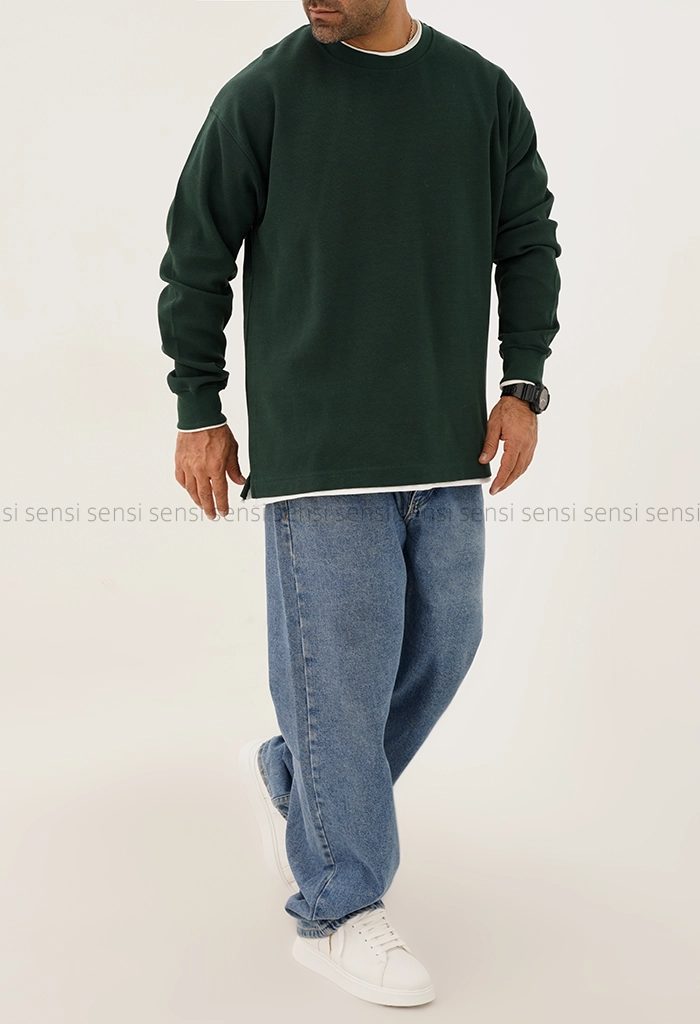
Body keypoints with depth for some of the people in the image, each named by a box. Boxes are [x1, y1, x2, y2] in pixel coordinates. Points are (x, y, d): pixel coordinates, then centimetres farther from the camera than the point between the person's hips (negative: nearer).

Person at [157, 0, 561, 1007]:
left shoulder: (485, 92, 9)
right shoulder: (264, 94, -2)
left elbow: (528, 240, 14)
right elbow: (196, 256, 2)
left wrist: (523, 384, 3)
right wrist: (199, 413, 1)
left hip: (448, 440, 5)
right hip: (317, 445, -4)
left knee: (443, 643, 9)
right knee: (342, 658, -3)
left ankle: (289, 775, 33)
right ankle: (336, 911, 13)